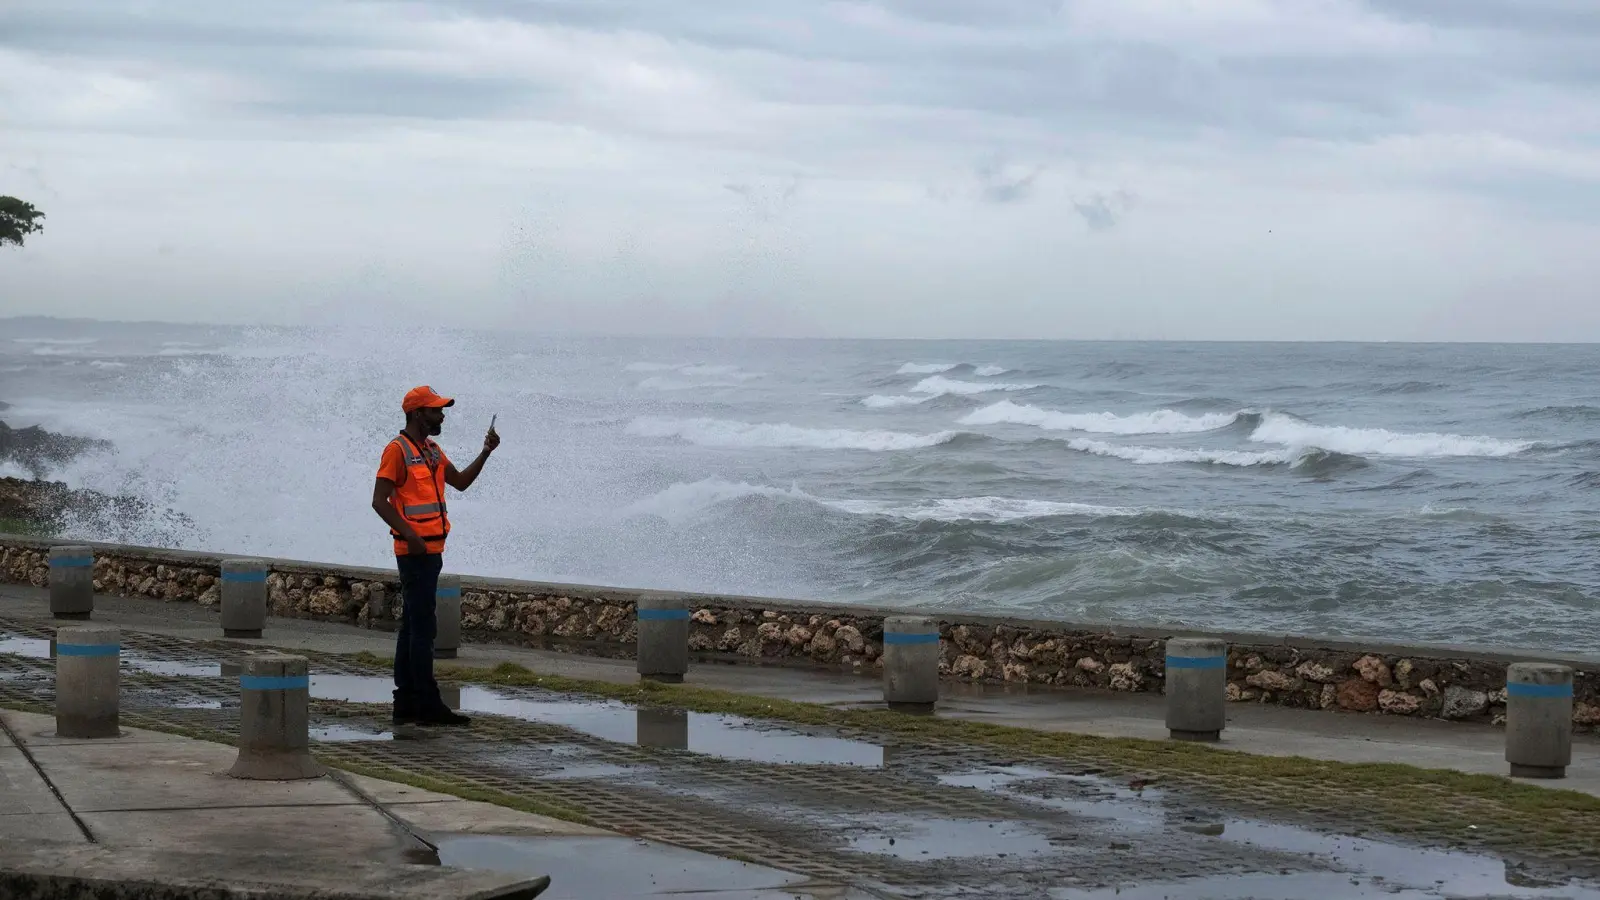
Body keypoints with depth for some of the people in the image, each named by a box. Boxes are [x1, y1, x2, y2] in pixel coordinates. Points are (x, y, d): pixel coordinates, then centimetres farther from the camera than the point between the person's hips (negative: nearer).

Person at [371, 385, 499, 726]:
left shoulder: (432, 451, 17)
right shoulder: (398, 450, -11)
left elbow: (461, 481, 23)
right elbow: (379, 500, -16)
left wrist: (485, 453, 11)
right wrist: (409, 534, -26)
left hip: (430, 550, 10)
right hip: (415, 552, -10)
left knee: (412, 626, 11)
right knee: (423, 627, -10)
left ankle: (406, 703, 14)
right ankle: (428, 705, -11)